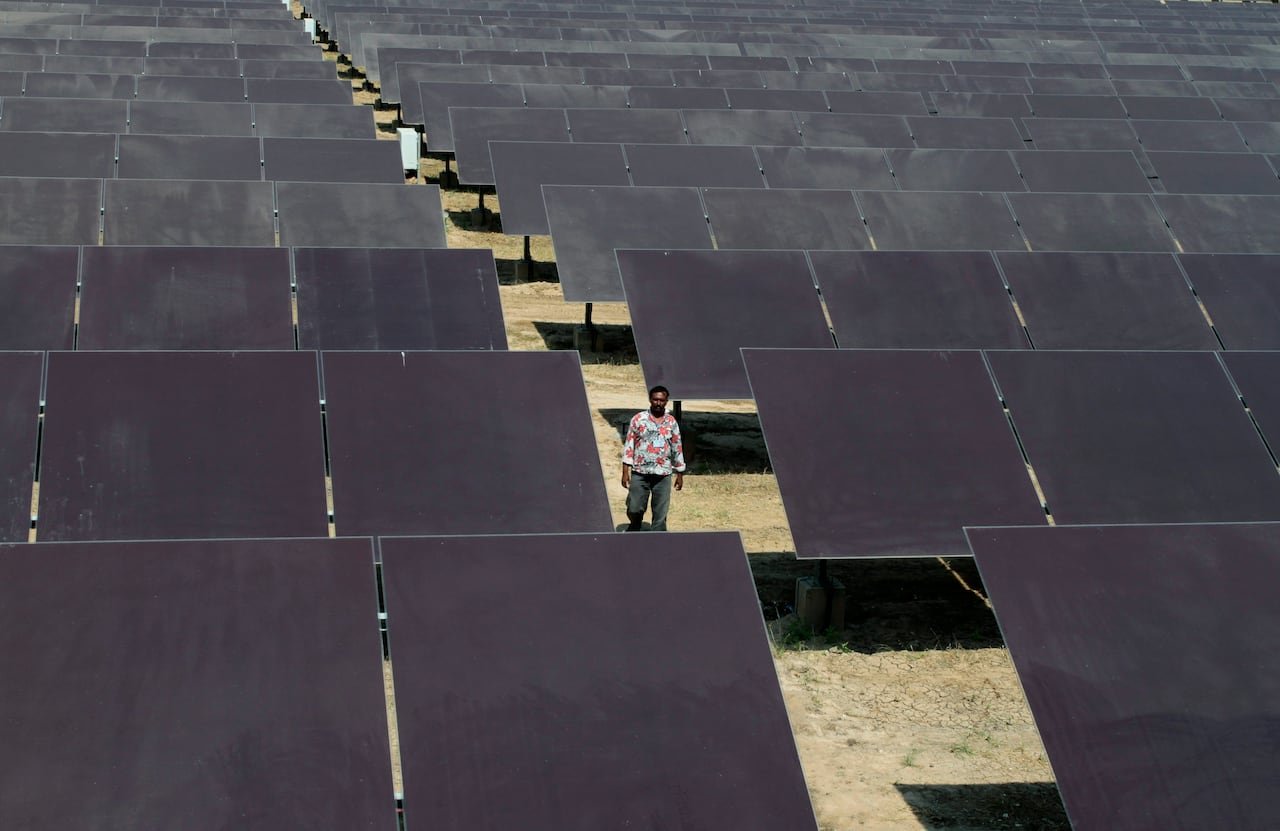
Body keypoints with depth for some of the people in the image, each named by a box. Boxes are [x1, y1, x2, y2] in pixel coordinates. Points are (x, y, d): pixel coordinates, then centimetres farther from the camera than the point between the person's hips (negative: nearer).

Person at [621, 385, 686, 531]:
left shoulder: (671, 422, 5)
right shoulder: (638, 419, -1)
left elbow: (677, 448, 10)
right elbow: (629, 445, -1)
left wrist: (680, 474, 10)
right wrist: (625, 471, -6)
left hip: (663, 475, 1)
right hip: (640, 473, -1)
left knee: (660, 514, 2)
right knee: (634, 509, 2)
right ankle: (634, 530, 32)